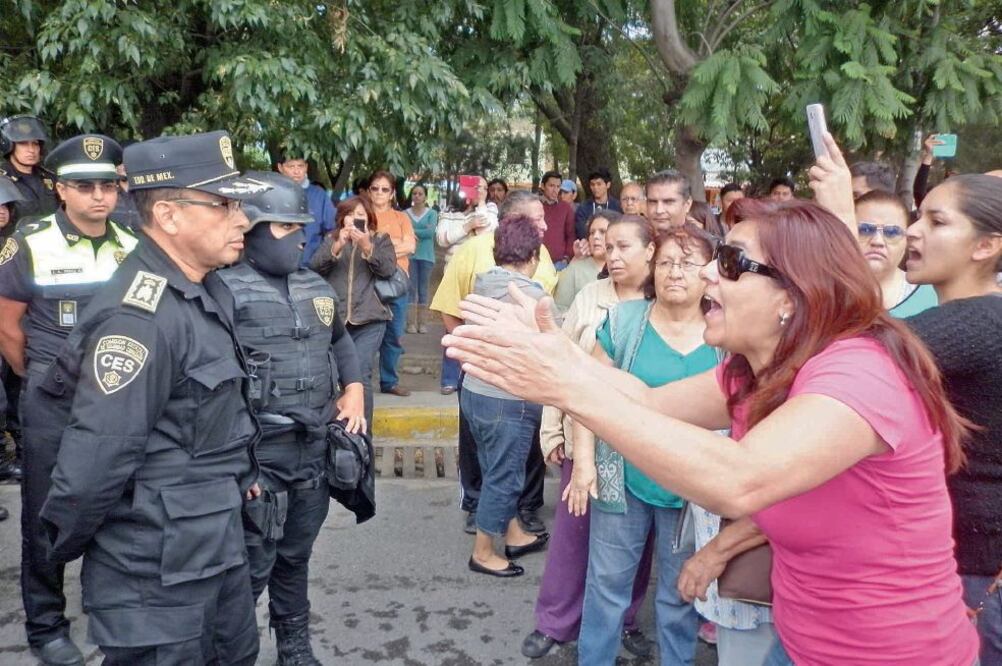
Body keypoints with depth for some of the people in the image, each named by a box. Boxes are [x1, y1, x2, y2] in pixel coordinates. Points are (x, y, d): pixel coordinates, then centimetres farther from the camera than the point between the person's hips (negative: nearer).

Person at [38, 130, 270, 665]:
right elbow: (96, 457, -25)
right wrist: (66, 545, -11)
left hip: (219, 541, 9)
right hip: (158, 567, -9)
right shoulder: (140, 316, -26)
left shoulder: (207, 291, 5)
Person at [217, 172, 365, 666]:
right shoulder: (226, 290, -13)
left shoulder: (316, 287, 11)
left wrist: (354, 388, 15)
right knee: (251, 568, 2)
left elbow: (341, 340, 28)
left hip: (315, 449, 7)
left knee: (296, 557, 21)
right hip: (256, 454, -6)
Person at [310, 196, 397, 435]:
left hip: (369, 319, -2)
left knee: (360, 376, -10)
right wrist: (338, 246, -13)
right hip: (334, 318, 2)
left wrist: (367, 247, -17)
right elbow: (314, 267, 0)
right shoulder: (332, 239, 15)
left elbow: (388, 270, -4)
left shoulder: (380, 240, 11)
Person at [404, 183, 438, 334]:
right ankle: (411, 323, 1)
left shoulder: (432, 213, 5)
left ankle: (423, 323, 7)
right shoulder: (405, 213, 6)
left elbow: (431, 231, -9)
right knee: (411, 288, -2)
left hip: (426, 255, 0)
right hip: (409, 255, 0)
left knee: (423, 289, 4)